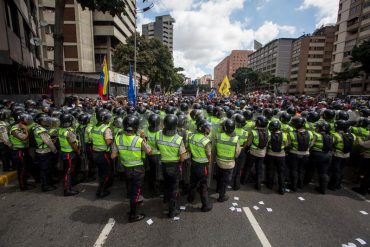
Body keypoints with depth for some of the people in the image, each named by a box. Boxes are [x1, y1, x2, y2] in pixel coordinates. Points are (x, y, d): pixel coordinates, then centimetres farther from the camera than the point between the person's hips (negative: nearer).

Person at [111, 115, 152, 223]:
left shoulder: (118, 139, -15)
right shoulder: (139, 140, -27)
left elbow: (113, 156, -10)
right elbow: (149, 151, -12)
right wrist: (144, 139, -7)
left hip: (126, 168, 5)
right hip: (138, 169, -5)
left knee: (130, 188, 29)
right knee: (136, 190, 11)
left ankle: (134, 202, 53)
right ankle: (133, 215, 23)